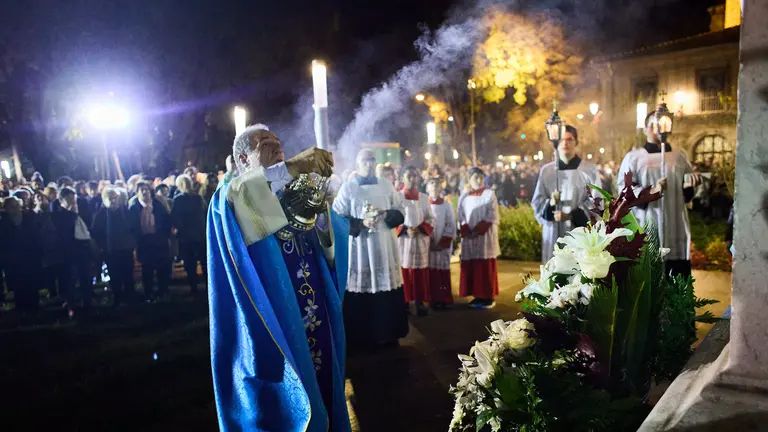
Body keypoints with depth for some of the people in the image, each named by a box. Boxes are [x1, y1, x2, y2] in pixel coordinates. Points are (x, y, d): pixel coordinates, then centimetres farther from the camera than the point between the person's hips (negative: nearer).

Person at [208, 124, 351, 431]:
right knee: (283, 405, 2)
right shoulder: (231, 194, -1)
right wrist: (292, 166, -35)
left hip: (314, 314, 6)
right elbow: (237, 196, -29)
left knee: (320, 384, 14)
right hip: (272, 319, -6)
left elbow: (329, 239, 6)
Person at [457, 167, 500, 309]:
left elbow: (491, 216, -6)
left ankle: (488, 297, 4)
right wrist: (467, 232, -9)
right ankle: (477, 296, 12)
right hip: (468, 238, 3)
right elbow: (460, 217, 7)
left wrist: (477, 231, -13)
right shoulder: (464, 197, 10)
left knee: (486, 267, -1)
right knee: (470, 268, 3)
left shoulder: (489, 194, 1)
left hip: (485, 236, -3)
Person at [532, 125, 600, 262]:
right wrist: (550, 203, -14)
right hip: (554, 232, 2)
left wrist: (571, 215, -15)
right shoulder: (546, 170, 9)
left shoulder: (589, 169, 3)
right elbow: (537, 201, 9)